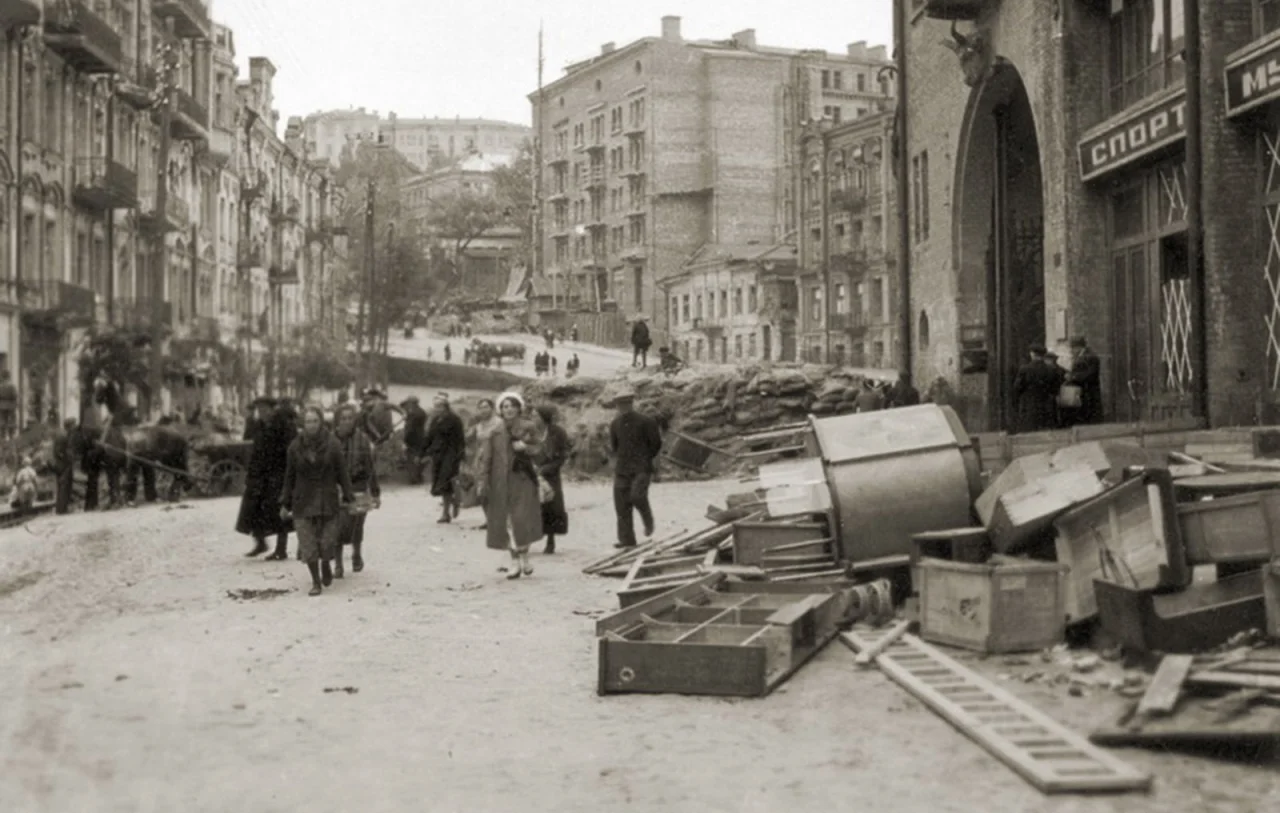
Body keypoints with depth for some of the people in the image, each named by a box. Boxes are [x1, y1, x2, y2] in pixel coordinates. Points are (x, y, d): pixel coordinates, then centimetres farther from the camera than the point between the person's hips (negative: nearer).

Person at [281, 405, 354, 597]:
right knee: (307, 544, -1)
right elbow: (290, 476, 5)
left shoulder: (332, 444, -5)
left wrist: (347, 497, -4)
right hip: (303, 501, 1)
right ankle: (315, 582, 14)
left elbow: (341, 472, -2)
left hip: (327, 500, -1)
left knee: (327, 541, 0)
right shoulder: (296, 446, -1)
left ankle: (326, 565, 34)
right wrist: (285, 504, 7)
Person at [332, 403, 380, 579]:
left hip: (358, 490, 0)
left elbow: (370, 467, 2)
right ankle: (337, 565, 6)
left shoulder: (362, 439, -3)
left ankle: (357, 555, 36)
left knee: (356, 528, 9)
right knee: (337, 529, -5)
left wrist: (375, 492, 3)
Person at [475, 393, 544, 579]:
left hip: (523, 479, -1)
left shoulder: (528, 428, 3)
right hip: (501, 482, 1)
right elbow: (486, 458, 3)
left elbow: (538, 450, 3)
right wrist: (482, 482, -4)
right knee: (506, 521, 1)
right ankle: (514, 560, 9)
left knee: (523, 519, -9)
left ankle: (524, 556, 8)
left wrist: (525, 447, -18)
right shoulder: (495, 431, 5)